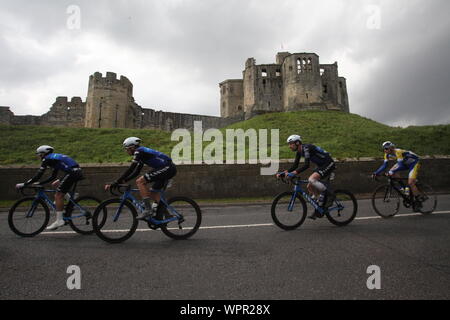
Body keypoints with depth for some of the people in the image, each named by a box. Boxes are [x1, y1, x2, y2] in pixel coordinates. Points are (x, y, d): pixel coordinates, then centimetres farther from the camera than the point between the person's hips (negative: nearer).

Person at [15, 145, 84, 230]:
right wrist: (39, 184, 34)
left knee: (58, 196, -4)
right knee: (55, 185, 24)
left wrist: (23, 185, 6)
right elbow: (53, 177, 32)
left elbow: (38, 176, -1)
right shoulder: (55, 157, 30)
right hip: (77, 172, 9)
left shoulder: (47, 159, 4)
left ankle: (59, 220, -4)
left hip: (72, 173, -9)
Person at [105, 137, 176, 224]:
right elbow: (136, 172, 24)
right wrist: (123, 181, 18)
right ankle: (159, 218, 19)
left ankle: (148, 209, -10)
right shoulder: (142, 153, 21)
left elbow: (130, 169, -14)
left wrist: (115, 183, -10)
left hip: (167, 168, -10)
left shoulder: (139, 152, -7)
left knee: (140, 181, -13)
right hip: (169, 169, 10)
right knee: (153, 192, 17)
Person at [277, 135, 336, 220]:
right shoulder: (299, 152, 5)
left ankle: (329, 196, -11)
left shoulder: (306, 148, -23)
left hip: (329, 164, -10)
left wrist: (294, 173, -43)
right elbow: (295, 166, 6)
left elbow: (307, 165, -35)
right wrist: (284, 172, -6)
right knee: (310, 187, 3)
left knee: (311, 179, -29)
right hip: (321, 166, 10)